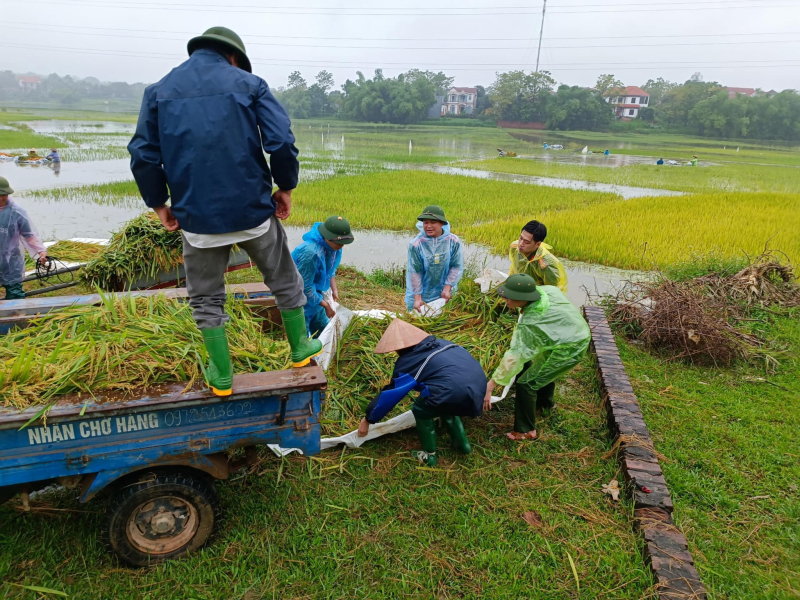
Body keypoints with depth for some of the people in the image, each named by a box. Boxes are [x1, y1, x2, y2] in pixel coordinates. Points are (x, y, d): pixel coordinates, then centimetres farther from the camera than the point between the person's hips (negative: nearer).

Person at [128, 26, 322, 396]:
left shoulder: (159, 91, 8)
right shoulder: (248, 84, 1)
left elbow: (143, 154, 1)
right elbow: (281, 142, -12)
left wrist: (158, 203, 12)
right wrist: (285, 188, 1)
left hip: (197, 217, 2)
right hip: (253, 211, -1)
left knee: (206, 299, 17)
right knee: (284, 280, 20)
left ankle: (221, 376, 26)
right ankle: (301, 348, 34)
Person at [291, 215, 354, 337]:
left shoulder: (333, 246, -10)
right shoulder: (310, 252, -36)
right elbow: (305, 287, -28)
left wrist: (334, 289, -3)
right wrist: (326, 306, -19)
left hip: (315, 296, 8)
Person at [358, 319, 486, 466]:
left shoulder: (407, 362, 4)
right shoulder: (438, 343, 24)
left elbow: (389, 395, 9)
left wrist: (367, 420, 21)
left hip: (457, 391, -8)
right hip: (479, 384, 8)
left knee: (421, 411, 17)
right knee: (443, 407, 33)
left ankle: (429, 456, 24)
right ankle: (463, 444, 41)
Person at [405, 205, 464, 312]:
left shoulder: (453, 241, -11)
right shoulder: (416, 244, -17)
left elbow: (457, 267, -6)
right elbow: (414, 272, -13)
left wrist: (447, 288, -13)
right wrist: (417, 298, -14)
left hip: (444, 295, 2)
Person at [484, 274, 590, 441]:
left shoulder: (529, 323, -31)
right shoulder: (547, 290, -12)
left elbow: (514, 357, -32)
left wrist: (490, 386, -29)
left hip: (568, 349, -9)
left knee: (526, 383, -8)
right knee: (542, 367, 31)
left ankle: (526, 431, 4)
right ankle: (545, 402, 55)